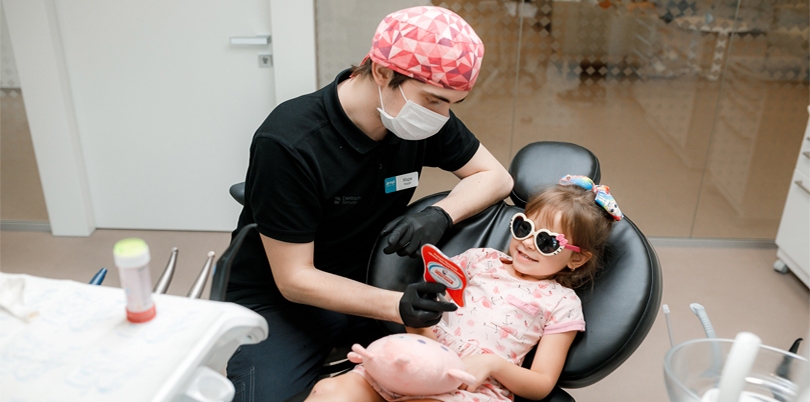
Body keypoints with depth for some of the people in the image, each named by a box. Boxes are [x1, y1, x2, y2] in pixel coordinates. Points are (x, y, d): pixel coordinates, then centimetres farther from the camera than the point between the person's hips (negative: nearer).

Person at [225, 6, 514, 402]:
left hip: (370, 281, 5)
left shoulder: (429, 117, -10)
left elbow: (495, 176, 1)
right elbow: (294, 279, -22)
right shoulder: (285, 144, -27)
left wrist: (440, 215, -21)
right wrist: (397, 306, -36)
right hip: (278, 297, -4)